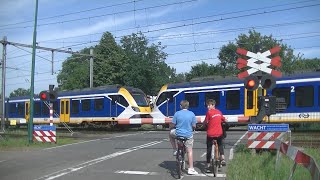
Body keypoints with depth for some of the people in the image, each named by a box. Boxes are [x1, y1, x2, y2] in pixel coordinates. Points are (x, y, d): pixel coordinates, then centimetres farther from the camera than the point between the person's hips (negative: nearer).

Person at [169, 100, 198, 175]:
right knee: (189, 151, 11)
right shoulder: (192, 114, -6)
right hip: (188, 135, 1)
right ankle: (191, 169, 12)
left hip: (178, 134, -1)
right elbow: (194, 126, -2)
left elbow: (172, 125, -4)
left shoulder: (177, 113, -9)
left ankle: (175, 150, 29)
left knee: (171, 134, 32)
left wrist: (171, 128, 19)